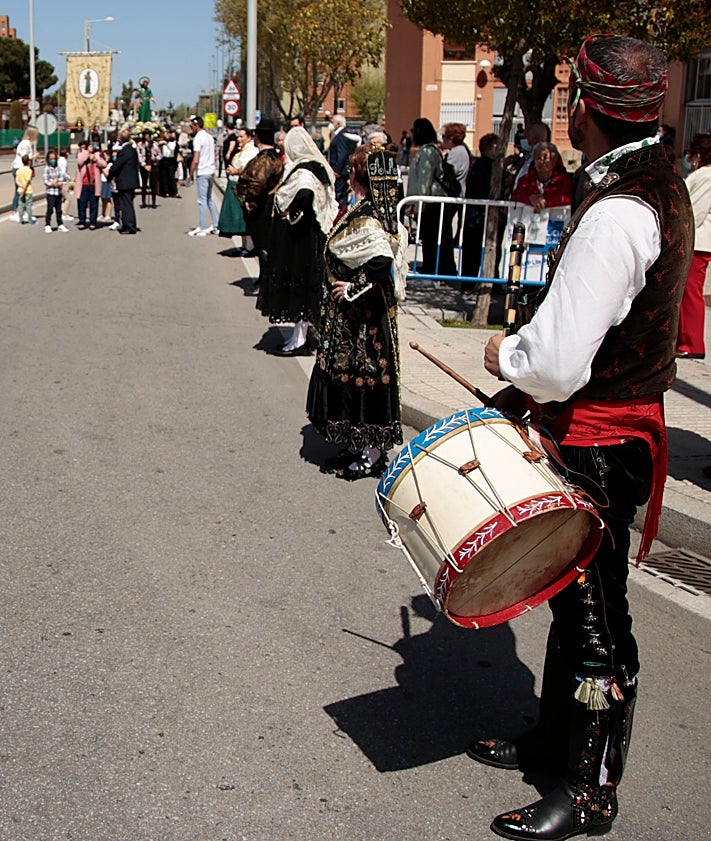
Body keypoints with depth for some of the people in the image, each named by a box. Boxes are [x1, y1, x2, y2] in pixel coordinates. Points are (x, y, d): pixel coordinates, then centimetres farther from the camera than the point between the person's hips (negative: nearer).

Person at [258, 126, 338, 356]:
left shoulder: (302, 172, -18)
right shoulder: (318, 168, 9)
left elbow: (306, 193, -37)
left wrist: (292, 213, -21)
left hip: (298, 237, -9)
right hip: (313, 235, 9)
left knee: (297, 283, -2)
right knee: (305, 285, 14)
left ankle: (299, 340, 3)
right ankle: (299, 336, 22)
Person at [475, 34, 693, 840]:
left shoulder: (615, 215, -26)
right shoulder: (659, 184, 6)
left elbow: (557, 364, -30)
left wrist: (507, 356, -10)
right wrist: (529, 380, 9)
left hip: (596, 445, -10)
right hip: (619, 420, 10)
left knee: (596, 619, 4)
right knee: (573, 595, 22)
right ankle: (556, 736, 41)